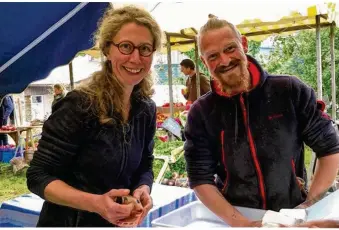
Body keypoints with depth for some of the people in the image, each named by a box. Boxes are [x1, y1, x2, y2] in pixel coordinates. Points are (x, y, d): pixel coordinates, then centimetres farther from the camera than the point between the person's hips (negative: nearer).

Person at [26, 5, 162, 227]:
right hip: (69, 222, -5)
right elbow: (38, 177, -19)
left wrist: (144, 189, -15)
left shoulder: (147, 110, -5)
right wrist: (95, 202, -31)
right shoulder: (80, 105, -22)